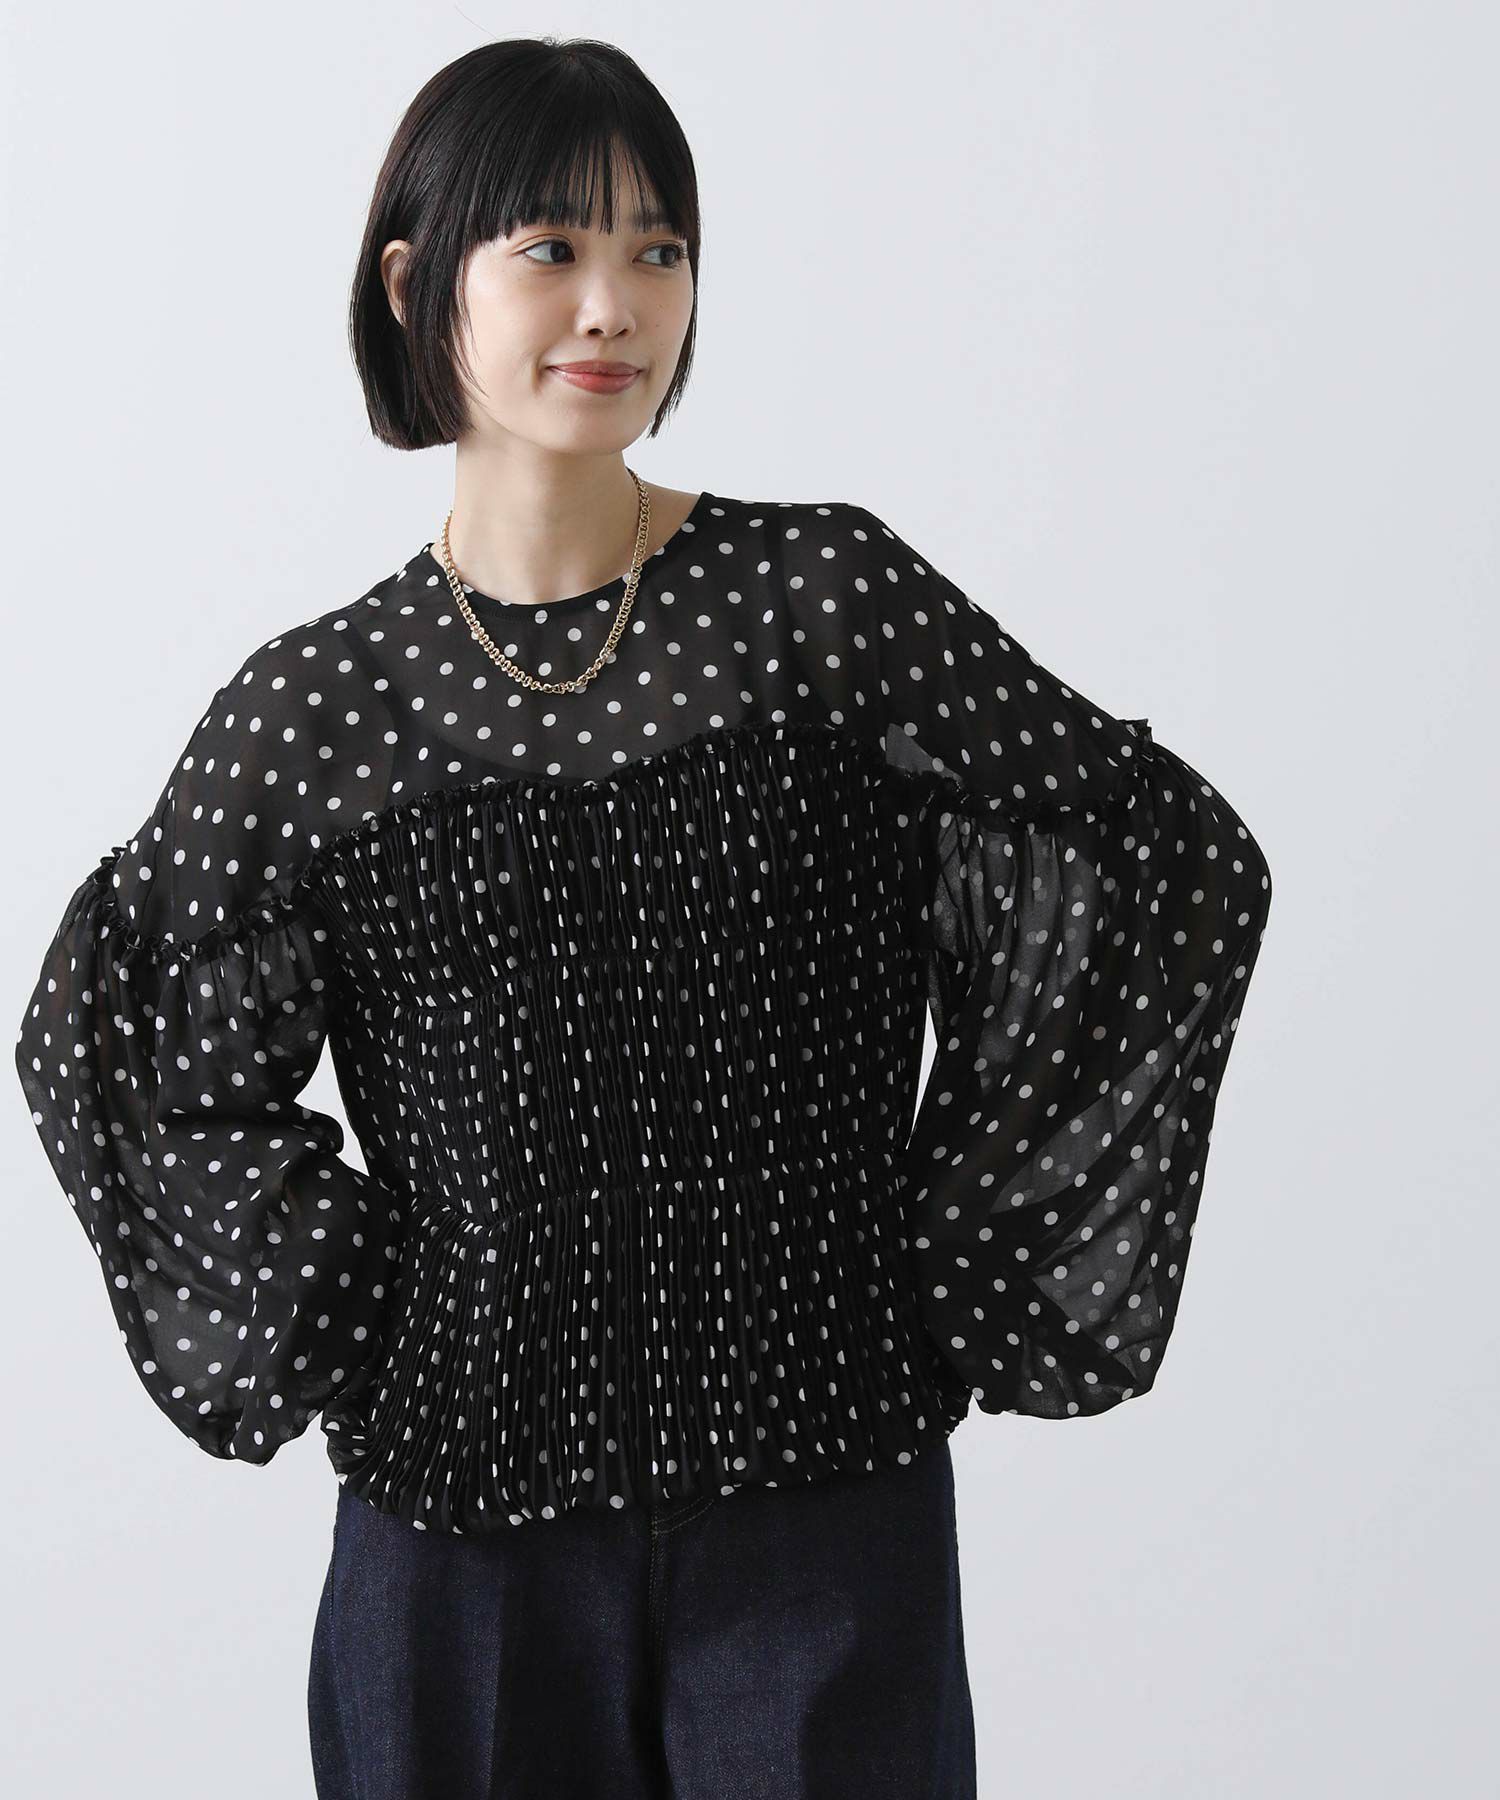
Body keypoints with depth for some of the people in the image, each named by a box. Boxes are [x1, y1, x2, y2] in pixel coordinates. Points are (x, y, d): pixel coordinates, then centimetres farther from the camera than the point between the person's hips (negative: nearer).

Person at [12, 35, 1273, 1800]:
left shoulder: (819, 595, -5)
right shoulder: (317, 706, -1)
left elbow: (1178, 864, -4)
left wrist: (968, 1263, -4)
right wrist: (337, 1317, 2)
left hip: (823, 1488, -1)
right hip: (464, 1519, 1)